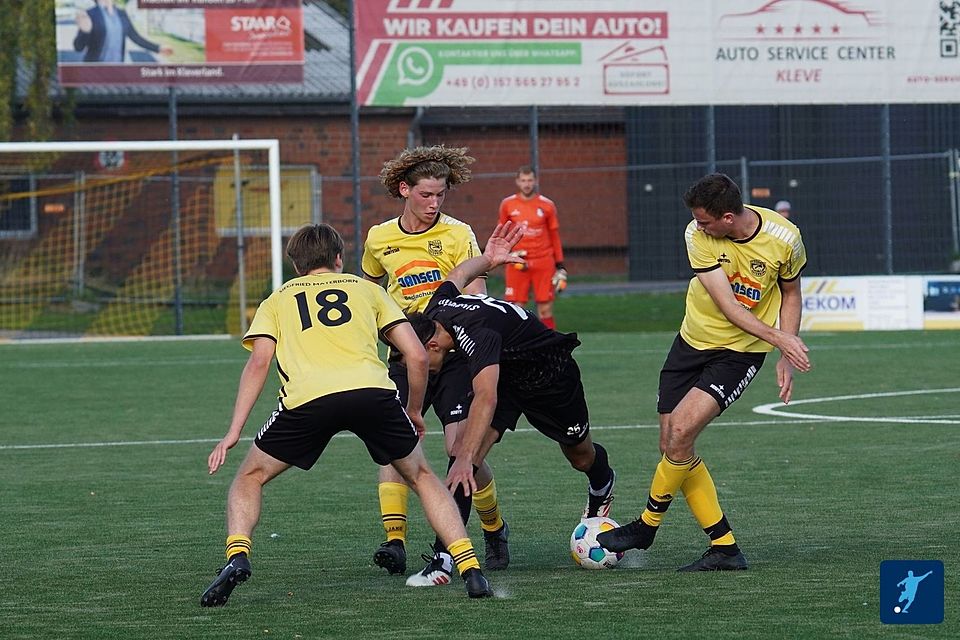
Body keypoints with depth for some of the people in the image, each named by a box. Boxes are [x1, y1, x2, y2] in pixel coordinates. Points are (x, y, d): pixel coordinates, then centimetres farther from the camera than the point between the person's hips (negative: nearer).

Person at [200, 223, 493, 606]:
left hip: (306, 399, -1)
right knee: (420, 476, 24)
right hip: (373, 391, 1)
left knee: (250, 478, 21)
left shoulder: (277, 301, 28)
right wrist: (414, 411, 36)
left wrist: (234, 432, 9)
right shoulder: (366, 289, 29)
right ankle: (471, 570, 13)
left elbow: (258, 363, 12)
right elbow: (417, 355, 22)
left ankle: (237, 557, -3)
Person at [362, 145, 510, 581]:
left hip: (452, 353, -3)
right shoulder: (379, 239, 8)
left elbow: (477, 296, -10)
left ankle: (495, 530, 14)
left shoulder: (457, 234, -2)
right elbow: (367, 285, 29)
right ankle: (394, 541, -16)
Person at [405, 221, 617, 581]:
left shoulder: (476, 333, -43)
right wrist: (488, 260, 22)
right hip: (506, 372, 6)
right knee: (465, 454, -18)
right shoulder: (437, 309, -19)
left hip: (549, 373, -6)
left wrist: (466, 459, -63)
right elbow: (458, 274, 3)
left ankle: (601, 488, 58)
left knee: (580, 455, 20)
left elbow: (486, 398, -55)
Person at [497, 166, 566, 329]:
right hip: (518, 264, 0)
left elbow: (555, 236, 8)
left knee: (545, 309, -1)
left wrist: (560, 266, 5)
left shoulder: (547, 205, 3)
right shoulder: (507, 204, 4)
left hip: (544, 263, 0)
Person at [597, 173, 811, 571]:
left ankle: (646, 526, 0)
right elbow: (727, 305, -18)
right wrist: (779, 338, -28)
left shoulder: (784, 239, -16)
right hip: (693, 341, 4)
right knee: (672, 447, 0)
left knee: (680, 431, -20)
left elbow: (790, 293, 4)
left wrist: (786, 359, -3)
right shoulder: (697, 235, -15)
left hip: (740, 351, -4)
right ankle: (725, 548, 8)